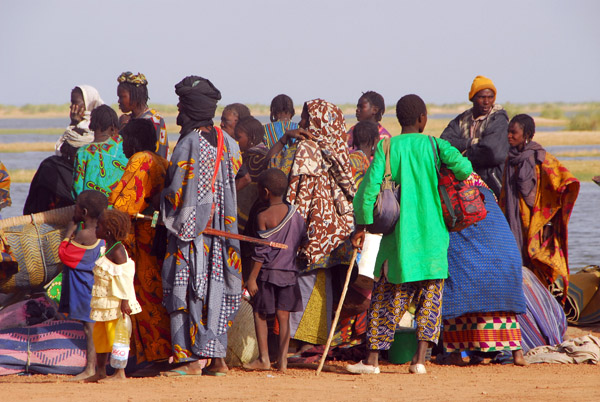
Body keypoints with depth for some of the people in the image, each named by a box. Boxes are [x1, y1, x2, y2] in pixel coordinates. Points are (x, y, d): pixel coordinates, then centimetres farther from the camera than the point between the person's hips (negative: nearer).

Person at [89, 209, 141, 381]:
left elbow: (124, 277, -19)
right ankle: (100, 371, 22)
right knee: (99, 335, 14)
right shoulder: (107, 249, 14)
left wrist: (124, 300, -22)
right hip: (104, 302, 10)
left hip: (115, 302, -10)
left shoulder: (117, 251, -16)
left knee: (115, 335, -6)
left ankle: (120, 372, -1)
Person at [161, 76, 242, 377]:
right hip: (219, 231, 7)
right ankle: (217, 357, 9)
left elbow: (177, 191, -16)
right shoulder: (225, 141, 6)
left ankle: (191, 358, -5)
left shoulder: (189, 143, -15)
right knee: (216, 290, 9)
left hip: (191, 229, -7)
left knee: (188, 292, -3)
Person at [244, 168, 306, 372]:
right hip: (289, 271, 4)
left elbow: (261, 251, -14)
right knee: (283, 316, 6)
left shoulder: (263, 217, -12)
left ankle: (264, 358, 5)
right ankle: (282, 360, 2)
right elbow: (304, 237, 12)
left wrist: (252, 278, -10)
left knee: (259, 313, 9)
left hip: (268, 272, -4)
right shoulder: (294, 213, 3)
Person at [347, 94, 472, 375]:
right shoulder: (434, 146, -2)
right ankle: (420, 358, -3)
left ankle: (372, 359, 7)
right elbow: (463, 167, -15)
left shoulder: (386, 148, -1)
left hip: (399, 233, 0)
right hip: (432, 233, 0)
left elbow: (371, 186, -6)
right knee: (430, 296, 7)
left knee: (387, 295, 8)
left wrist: (362, 224, 3)